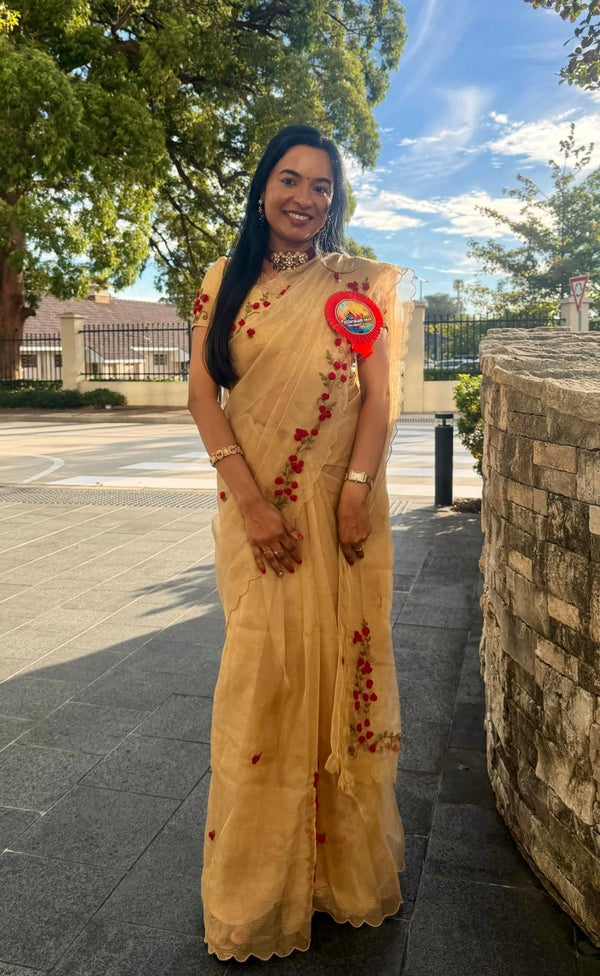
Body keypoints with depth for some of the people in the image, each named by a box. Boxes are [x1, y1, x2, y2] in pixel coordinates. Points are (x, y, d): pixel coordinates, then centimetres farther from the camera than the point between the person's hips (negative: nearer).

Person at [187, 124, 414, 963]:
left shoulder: (359, 284, 7)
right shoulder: (225, 281, 8)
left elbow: (380, 394, 1)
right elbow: (203, 393, 0)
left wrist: (356, 492, -12)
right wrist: (250, 499, -10)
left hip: (343, 502, 0)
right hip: (256, 504, 0)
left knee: (342, 659, 7)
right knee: (265, 670, 2)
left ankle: (349, 863, 29)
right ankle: (258, 892, 22)